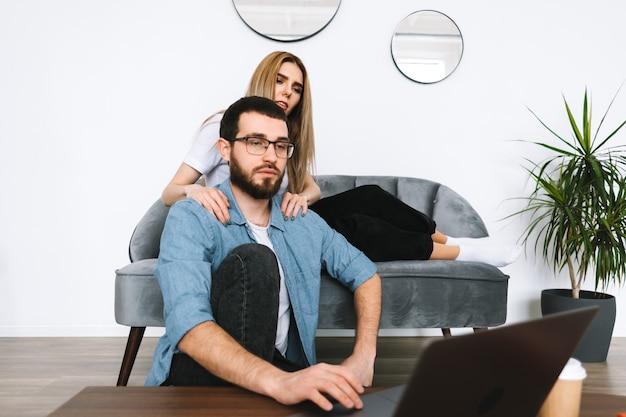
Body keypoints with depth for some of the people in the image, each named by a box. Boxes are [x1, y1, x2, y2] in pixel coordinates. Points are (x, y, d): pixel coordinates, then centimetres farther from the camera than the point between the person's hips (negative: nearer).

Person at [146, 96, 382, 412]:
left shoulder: (305, 223, 6)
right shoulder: (190, 218, -12)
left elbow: (365, 274, 13)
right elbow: (187, 323, -27)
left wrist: (363, 357, -6)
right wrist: (277, 382, -44)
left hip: (281, 370, 3)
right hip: (200, 372, -2)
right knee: (254, 259, -27)